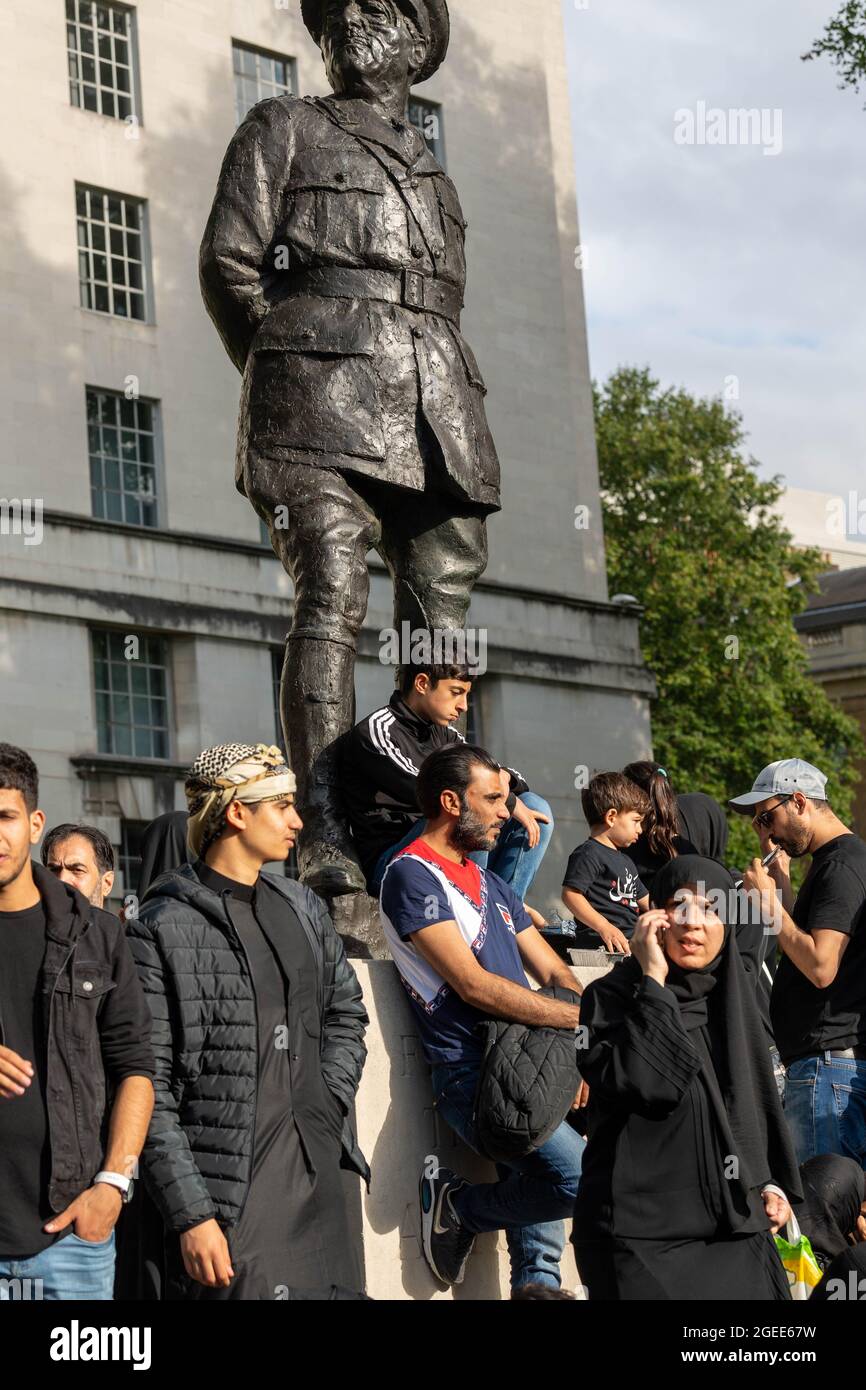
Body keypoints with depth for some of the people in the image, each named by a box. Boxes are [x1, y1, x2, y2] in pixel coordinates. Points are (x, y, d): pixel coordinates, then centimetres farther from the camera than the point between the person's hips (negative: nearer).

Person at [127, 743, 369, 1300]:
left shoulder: (302, 907, 13)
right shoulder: (163, 930, -8)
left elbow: (346, 1010, 24)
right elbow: (148, 1090, -11)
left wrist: (330, 1102, 7)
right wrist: (191, 1216, -16)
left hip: (320, 1172, 6)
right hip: (228, 1197, -6)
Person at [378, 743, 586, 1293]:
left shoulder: (492, 885, 22)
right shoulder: (413, 875, -6)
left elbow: (553, 972, 18)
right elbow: (472, 984, -15)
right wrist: (584, 1018, -16)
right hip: (473, 1075, -8)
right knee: (586, 1178, -21)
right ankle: (458, 1203, -1)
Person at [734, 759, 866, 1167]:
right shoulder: (832, 861, 18)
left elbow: (820, 966, -23)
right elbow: (802, 949, 22)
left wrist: (769, 901, -14)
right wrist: (781, 876, 18)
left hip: (829, 1063, -11)